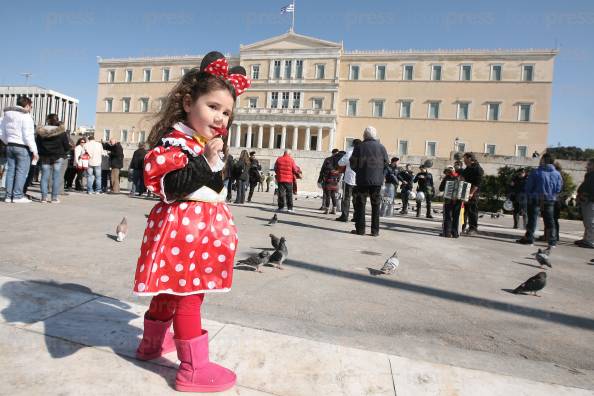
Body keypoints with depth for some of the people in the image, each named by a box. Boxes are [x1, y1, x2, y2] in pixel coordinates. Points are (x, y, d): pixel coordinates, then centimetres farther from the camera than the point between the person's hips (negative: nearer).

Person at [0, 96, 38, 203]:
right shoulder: (26, 117, -11)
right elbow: (28, 136, -15)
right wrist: (34, 151, -12)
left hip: (10, 146, 7)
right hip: (22, 147, -7)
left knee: (10, 170, 10)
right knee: (22, 171, -3)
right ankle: (18, 196, -4)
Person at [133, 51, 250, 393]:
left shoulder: (205, 142, 15)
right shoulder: (174, 141, -16)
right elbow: (172, 186, -27)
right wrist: (207, 161, -27)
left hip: (201, 227, 10)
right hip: (186, 226, -10)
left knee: (171, 289, 23)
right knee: (189, 295, -1)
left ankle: (153, 342, 42)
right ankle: (194, 368, 13)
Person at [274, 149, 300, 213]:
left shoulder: (279, 159, 3)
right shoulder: (291, 160, -5)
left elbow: (275, 169, 10)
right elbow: (295, 170, -3)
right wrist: (299, 171, 17)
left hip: (280, 179, 2)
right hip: (289, 179, -2)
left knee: (281, 193, 6)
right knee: (289, 194, 3)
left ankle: (281, 207, 6)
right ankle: (290, 208, 1)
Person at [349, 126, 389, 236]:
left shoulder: (359, 147, -3)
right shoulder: (381, 147, 2)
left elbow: (353, 164, -2)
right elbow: (386, 163, 6)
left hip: (362, 180, -2)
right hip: (377, 180, 2)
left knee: (360, 205, 6)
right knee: (376, 206, 8)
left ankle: (360, 229, 5)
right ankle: (375, 230, 10)